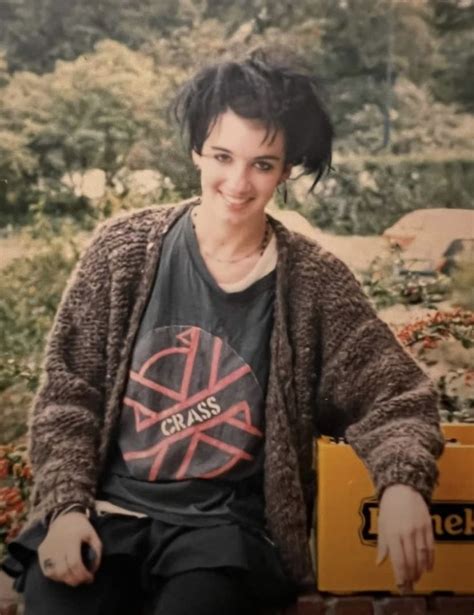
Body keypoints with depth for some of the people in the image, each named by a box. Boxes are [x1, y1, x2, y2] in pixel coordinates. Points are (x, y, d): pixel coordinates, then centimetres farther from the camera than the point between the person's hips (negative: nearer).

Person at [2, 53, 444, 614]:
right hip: (107, 507, 1)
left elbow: (395, 396, -1)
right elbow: (68, 394, 2)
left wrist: (403, 485, -21)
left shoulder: (315, 282, -4)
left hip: (225, 522, 0)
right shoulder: (124, 249, -2)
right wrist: (67, 506, -10)